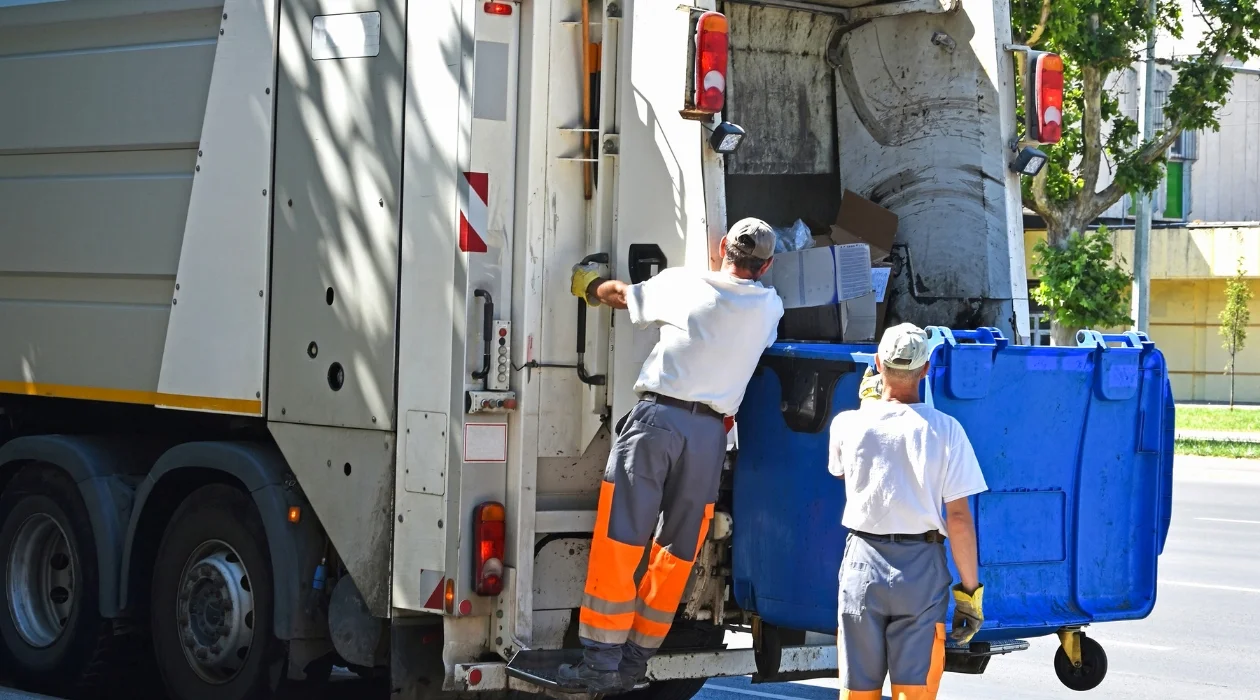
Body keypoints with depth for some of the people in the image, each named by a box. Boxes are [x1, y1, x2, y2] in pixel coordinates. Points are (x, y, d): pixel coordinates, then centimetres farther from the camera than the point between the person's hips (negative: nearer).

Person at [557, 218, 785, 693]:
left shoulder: (684, 283, 6)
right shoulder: (768, 307, 12)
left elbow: (621, 295, 21)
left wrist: (589, 284, 43)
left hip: (657, 419, -3)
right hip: (709, 432, 3)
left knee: (618, 543, -2)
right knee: (675, 556, 10)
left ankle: (602, 662, -4)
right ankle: (634, 663, 12)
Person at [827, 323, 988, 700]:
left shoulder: (847, 424, -2)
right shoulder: (944, 429, -7)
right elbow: (959, 518, -9)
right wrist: (970, 589, -1)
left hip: (863, 562, 2)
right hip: (922, 569, -1)